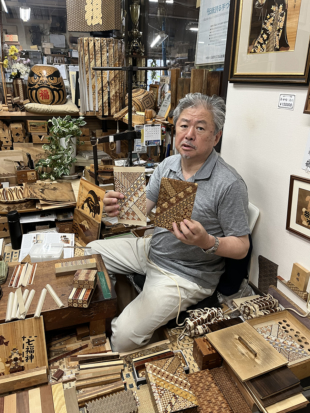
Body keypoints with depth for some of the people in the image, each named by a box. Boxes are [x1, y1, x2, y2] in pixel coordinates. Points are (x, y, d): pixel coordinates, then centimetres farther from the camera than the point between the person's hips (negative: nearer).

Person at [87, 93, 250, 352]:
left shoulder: (229, 184, -21)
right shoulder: (167, 165, 0)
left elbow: (241, 248, -15)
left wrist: (207, 242, -35)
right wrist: (119, 207, -22)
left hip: (186, 275, -7)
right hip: (152, 248, 7)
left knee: (125, 336, -18)